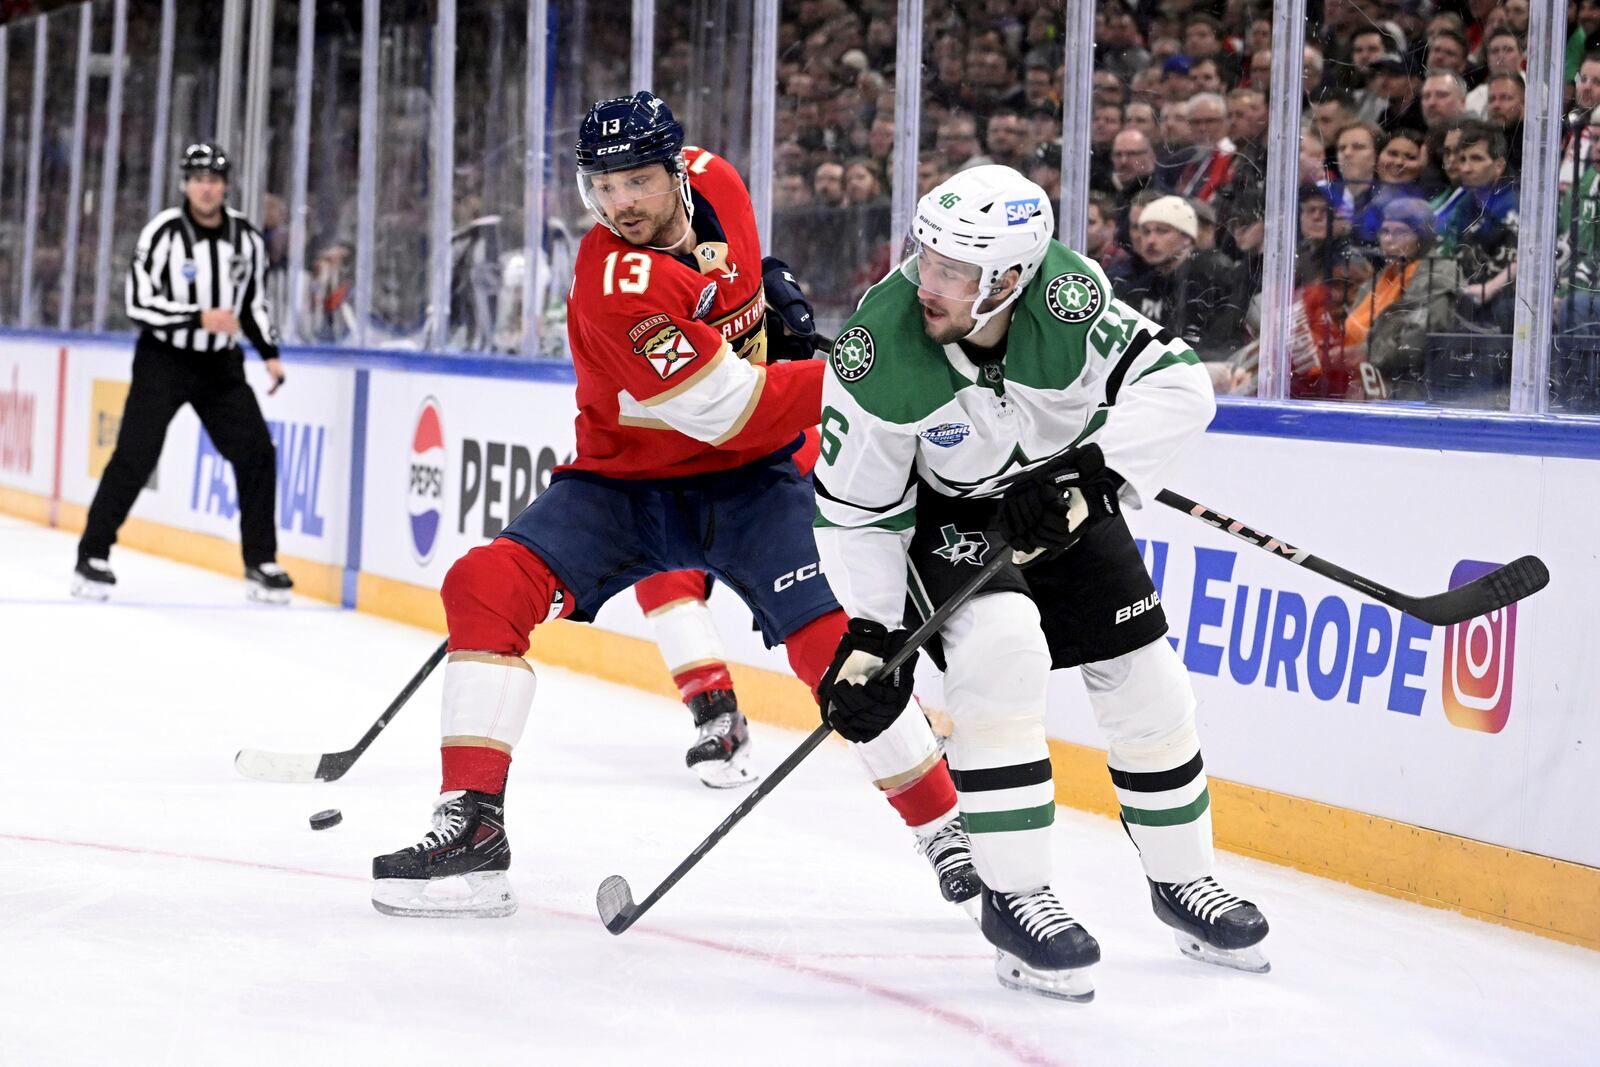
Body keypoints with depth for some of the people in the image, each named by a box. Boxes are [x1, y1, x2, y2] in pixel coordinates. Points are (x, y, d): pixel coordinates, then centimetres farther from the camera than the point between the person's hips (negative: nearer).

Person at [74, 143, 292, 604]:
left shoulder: (246, 236, 2)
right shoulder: (164, 232, -14)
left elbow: (254, 300, 14)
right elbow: (139, 302, -17)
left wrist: (270, 353, 2)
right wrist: (200, 319, -24)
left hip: (219, 364, 4)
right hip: (162, 358, -4)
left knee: (256, 453, -4)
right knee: (134, 458, -11)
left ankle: (261, 565, 5)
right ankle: (93, 556, -1)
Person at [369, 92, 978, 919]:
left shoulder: (714, 182, -7)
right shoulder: (615, 285, -27)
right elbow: (728, 410, -30)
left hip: (745, 478, 3)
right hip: (624, 478, -3)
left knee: (833, 637, -17)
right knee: (486, 584, -23)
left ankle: (948, 835, -4)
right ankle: (472, 825, -16)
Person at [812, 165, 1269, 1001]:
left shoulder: (1066, 292, -30)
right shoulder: (879, 351, -31)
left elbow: (1176, 385, -28)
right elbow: (855, 510, -19)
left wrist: (1088, 477, -38)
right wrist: (872, 634, -22)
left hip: (1064, 502, 3)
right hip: (943, 515, -3)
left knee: (1145, 683, 4)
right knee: (1002, 652, -28)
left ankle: (1183, 881, 27)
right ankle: (1013, 899, -17)